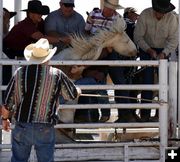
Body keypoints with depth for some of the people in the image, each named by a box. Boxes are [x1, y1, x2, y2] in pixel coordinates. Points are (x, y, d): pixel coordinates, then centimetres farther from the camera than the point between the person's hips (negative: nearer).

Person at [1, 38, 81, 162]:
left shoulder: (20, 73, -3)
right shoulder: (57, 75, -6)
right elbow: (73, 95, 9)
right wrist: (78, 91, 33)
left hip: (22, 127, 1)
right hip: (45, 129, -1)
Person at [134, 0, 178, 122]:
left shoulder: (172, 18, -17)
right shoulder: (145, 15, -19)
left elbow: (174, 40, -16)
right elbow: (138, 37, -14)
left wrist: (163, 53, -30)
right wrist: (149, 50, -24)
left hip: (164, 51, 1)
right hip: (147, 50, -1)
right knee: (147, 80, -8)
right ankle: (145, 114, -5)